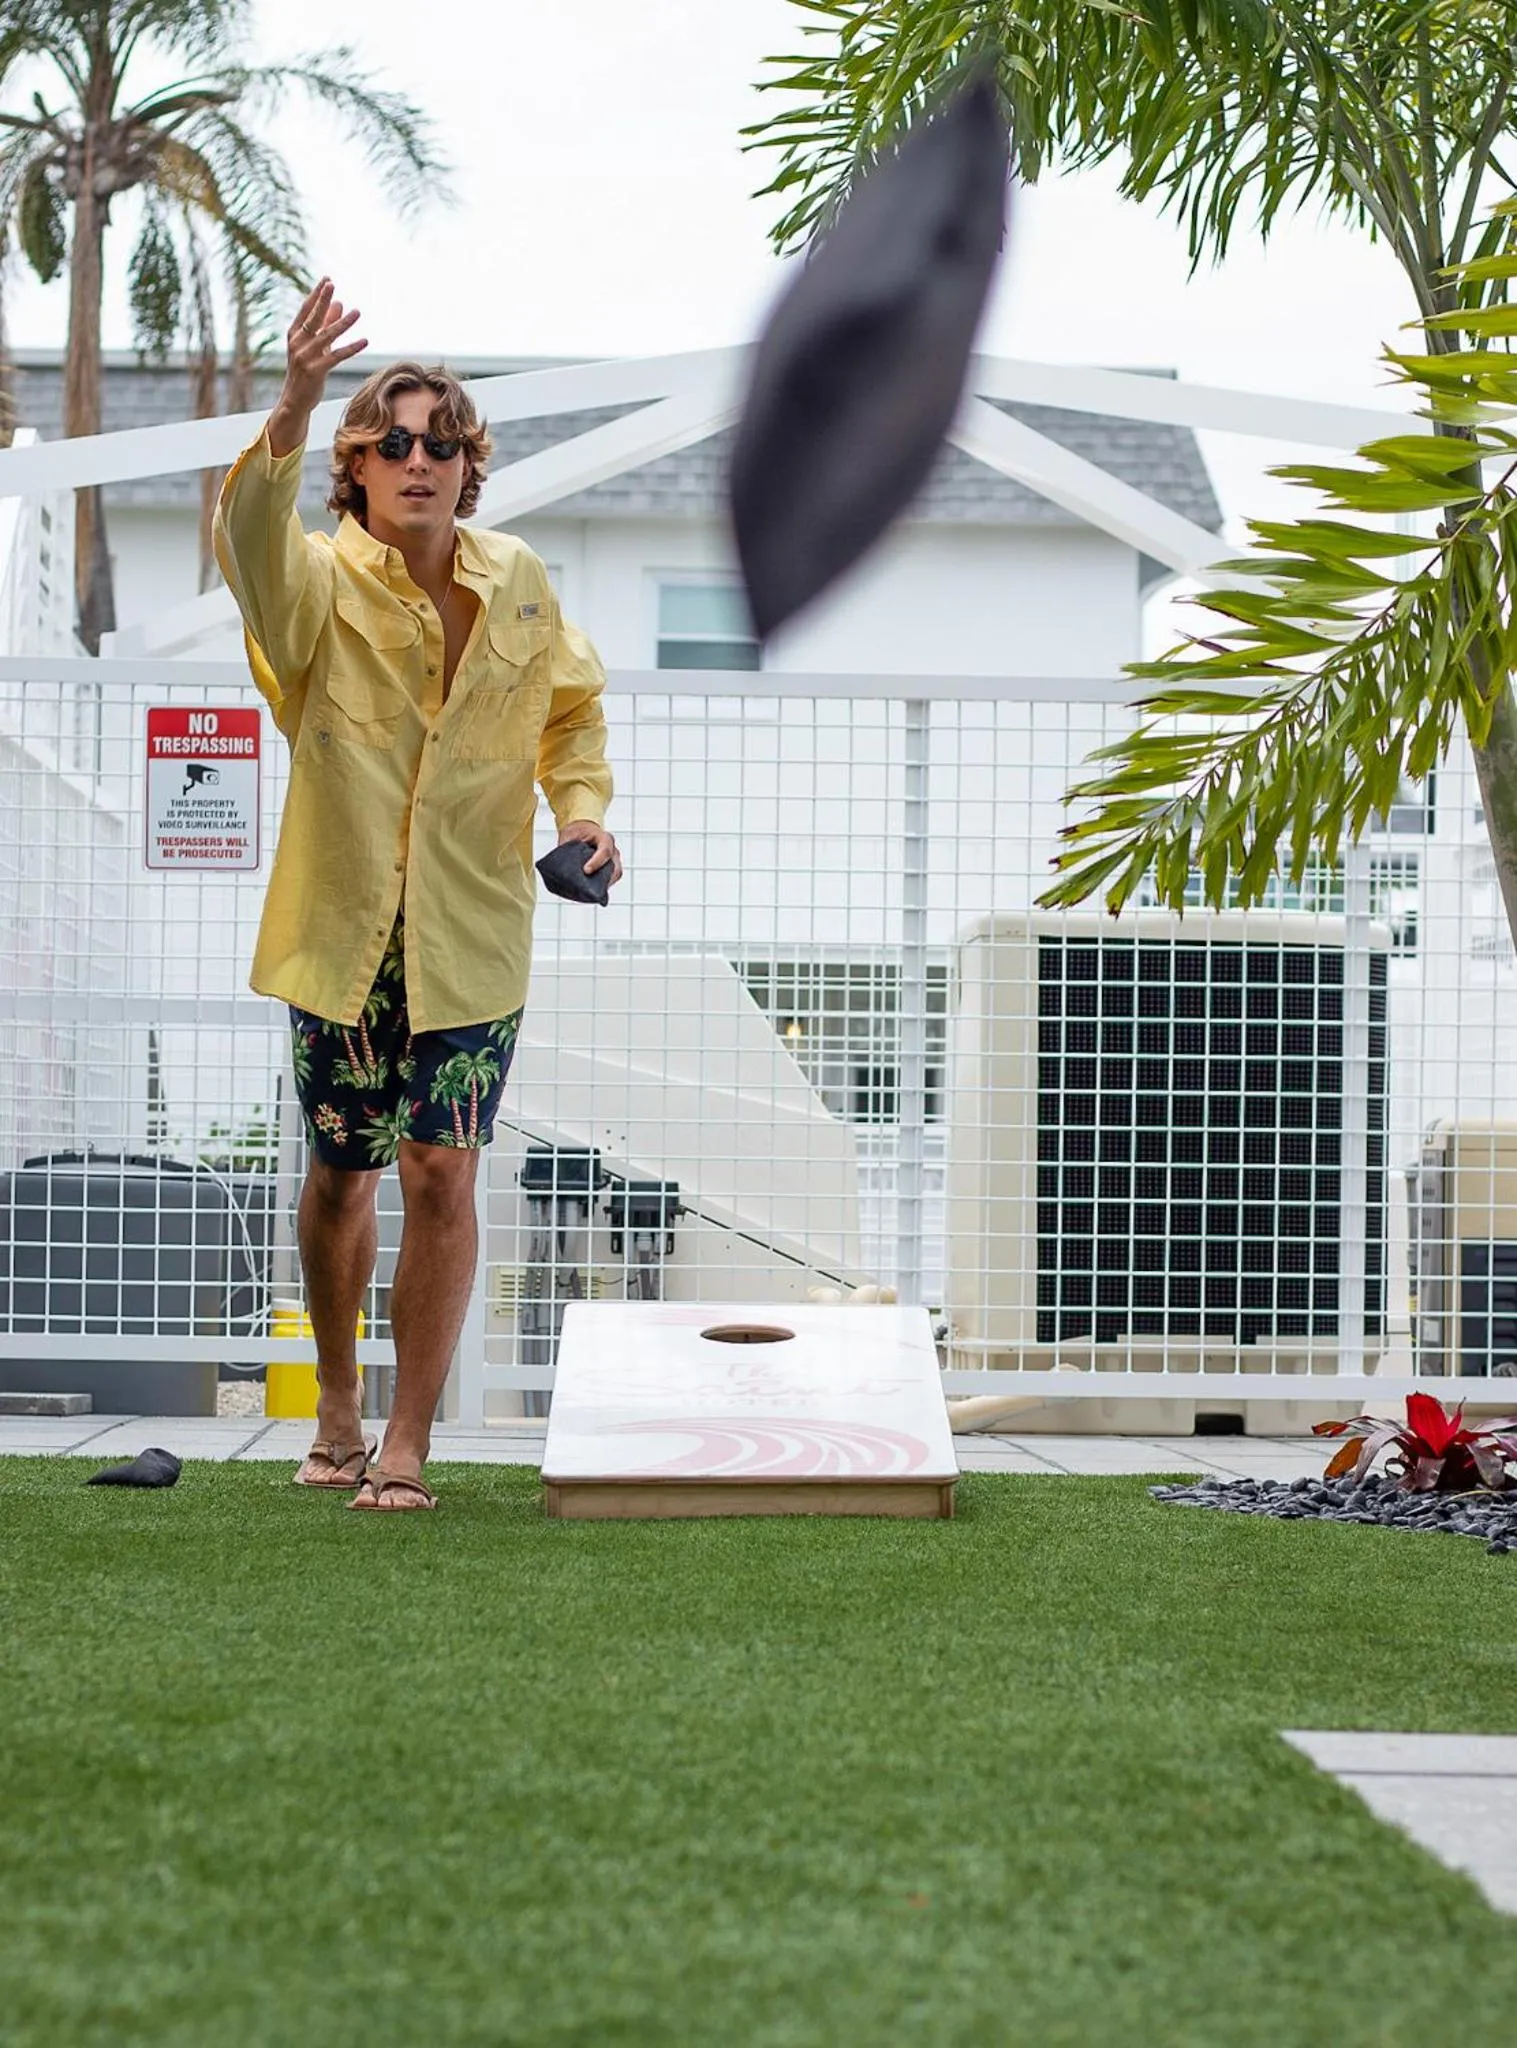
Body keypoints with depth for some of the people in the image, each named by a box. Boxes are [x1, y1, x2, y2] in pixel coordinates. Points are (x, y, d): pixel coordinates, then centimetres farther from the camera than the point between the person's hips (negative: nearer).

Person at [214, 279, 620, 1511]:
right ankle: (337, 1409, 34)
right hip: (341, 934, -1)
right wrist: (294, 409, -48)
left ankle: (409, 1442, 5)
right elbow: (250, 533, -32)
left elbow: (571, 708, 20)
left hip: (471, 937, 1)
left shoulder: (518, 584, 3)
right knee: (342, 1179, 12)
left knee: (443, 1178, -5)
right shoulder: (322, 585, -8)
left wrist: (582, 805, 1)